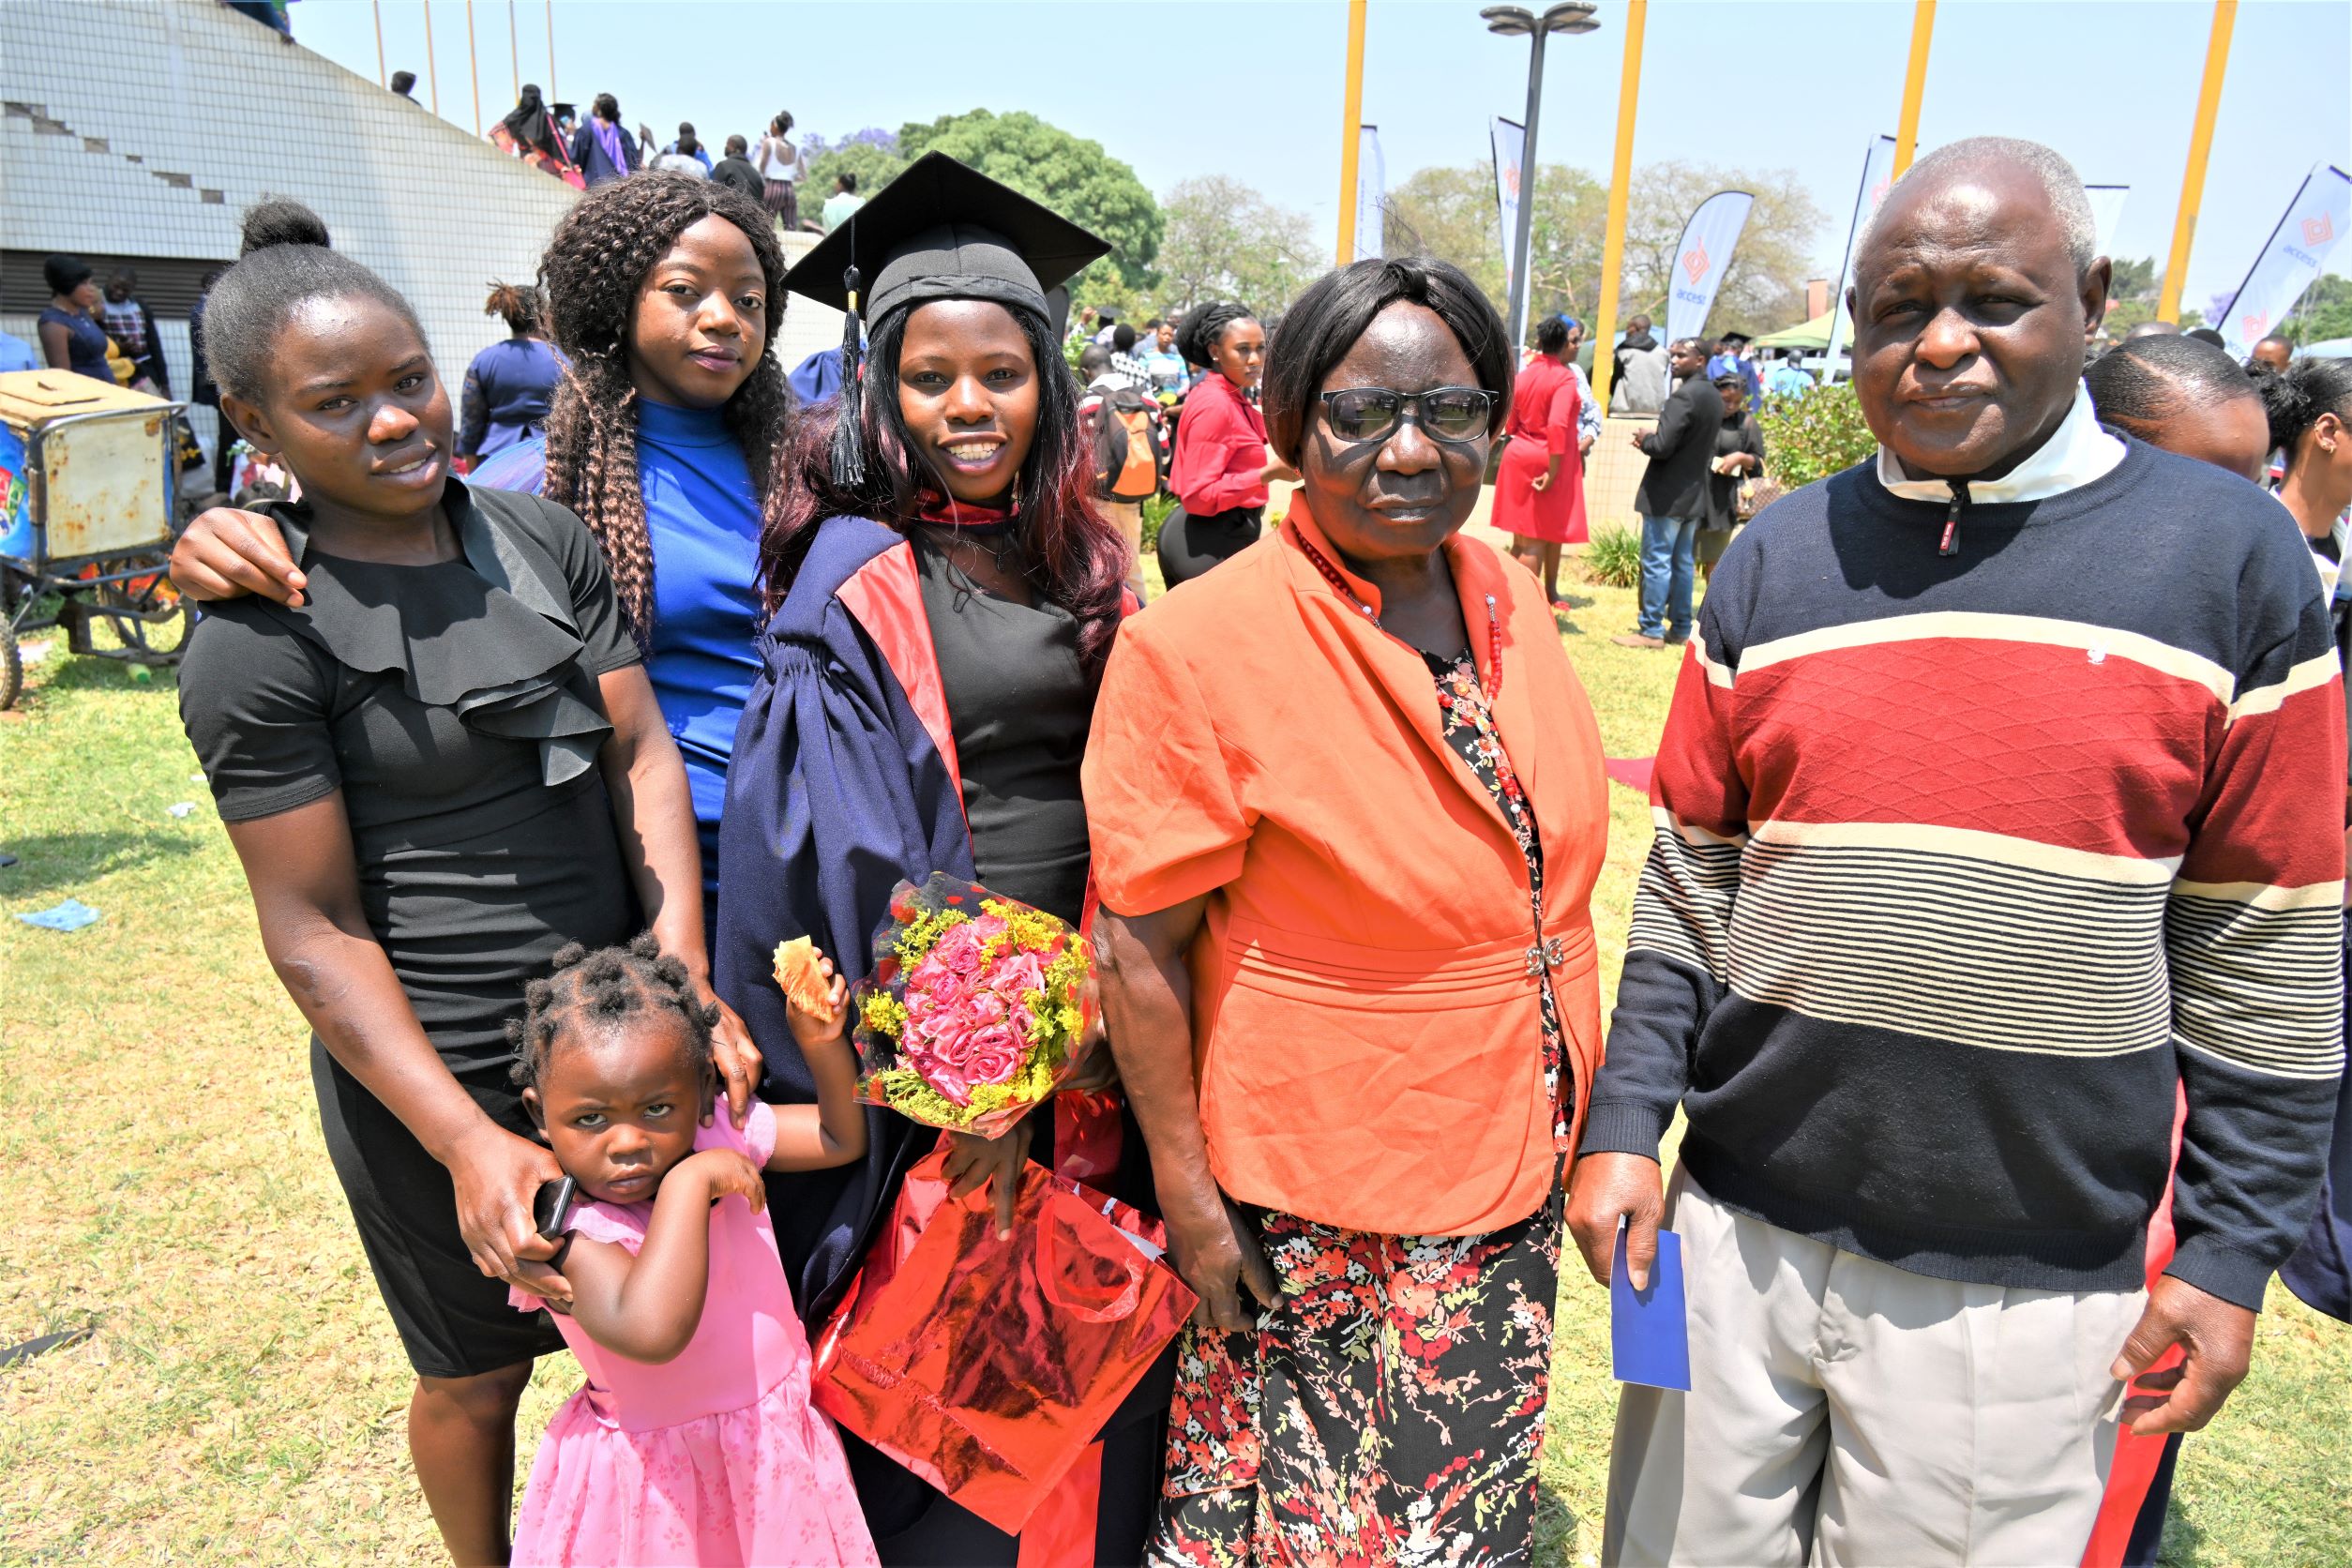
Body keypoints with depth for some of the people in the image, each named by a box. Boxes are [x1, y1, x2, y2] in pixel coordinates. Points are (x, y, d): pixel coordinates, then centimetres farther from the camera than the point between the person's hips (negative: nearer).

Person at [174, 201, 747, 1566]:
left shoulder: (546, 540, 0)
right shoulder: (256, 641, -14)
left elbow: (642, 751, -3)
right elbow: (314, 930, -14)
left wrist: (686, 980, -14)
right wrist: (469, 1142, -20)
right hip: (432, 1072, -4)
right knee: (480, 1373, 18)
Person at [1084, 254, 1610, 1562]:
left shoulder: (1510, 599, 0)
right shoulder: (1200, 642, -20)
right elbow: (1142, 943, -17)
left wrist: (1581, 1113, 13)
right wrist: (1188, 1192, -14)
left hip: (1513, 1183, 6)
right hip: (1317, 1214, -6)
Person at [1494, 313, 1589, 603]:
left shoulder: (1524, 375, 6)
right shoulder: (1565, 378, -13)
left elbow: (1510, 423, 10)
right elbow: (1557, 426, -23)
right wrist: (1553, 471, -22)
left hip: (1519, 458, 6)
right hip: (1548, 461, -6)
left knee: (1521, 538, 13)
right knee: (1537, 541, -2)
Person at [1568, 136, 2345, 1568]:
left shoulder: (2229, 554, -4)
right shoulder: (1779, 558, 2)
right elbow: (1691, 879, 5)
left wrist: (2235, 1246, -2)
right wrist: (1626, 1125, 0)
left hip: (2029, 1286, -2)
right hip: (1739, 1232, 3)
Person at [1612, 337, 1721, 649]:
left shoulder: (1684, 396, -18)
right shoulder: (1714, 397, 12)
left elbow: (1662, 446, -23)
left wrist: (1644, 440, -2)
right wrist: (1652, 439, 12)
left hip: (1668, 494, -9)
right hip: (1695, 494, 9)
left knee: (1656, 562, -3)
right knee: (1683, 564, 13)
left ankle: (1652, 629, 0)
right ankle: (1680, 628, 18)